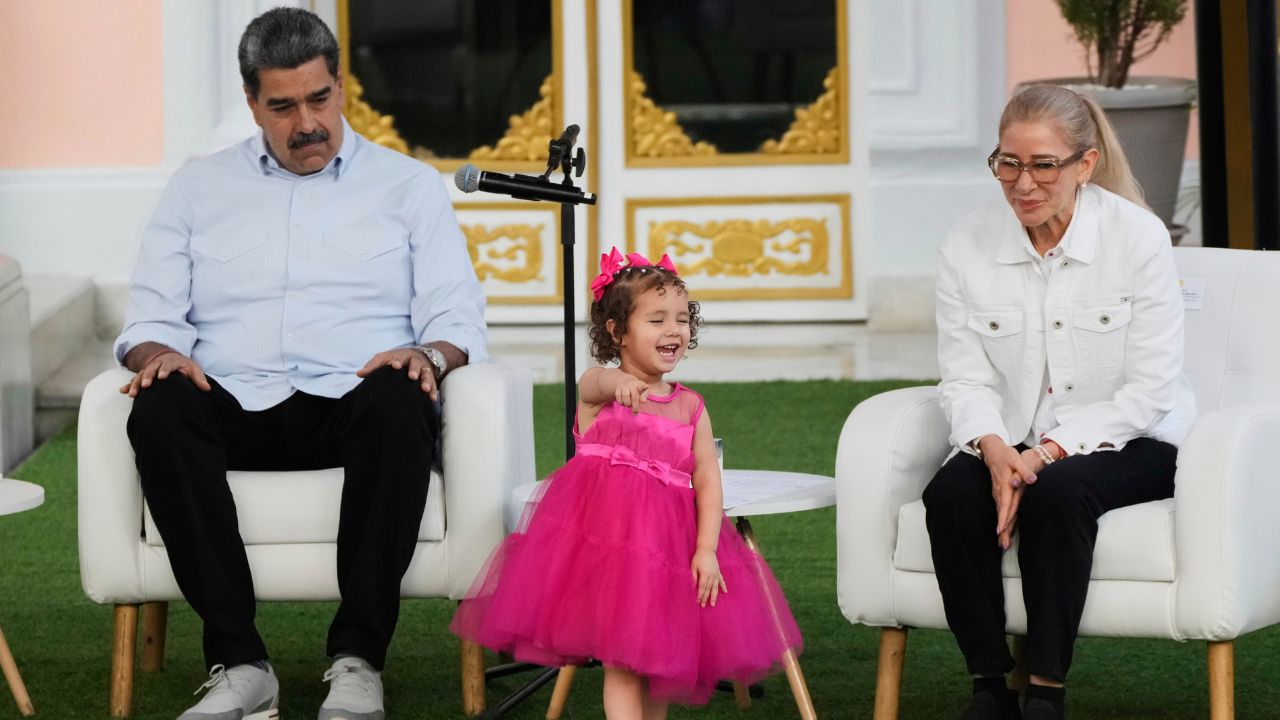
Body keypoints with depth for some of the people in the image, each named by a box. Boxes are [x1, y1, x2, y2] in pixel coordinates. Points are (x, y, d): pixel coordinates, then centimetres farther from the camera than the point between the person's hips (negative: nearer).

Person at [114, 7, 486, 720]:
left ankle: (359, 659, -34)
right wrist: (158, 353, -11)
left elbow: (457, 318, 8)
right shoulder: (198, 187, 20)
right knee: (160, 409, -33)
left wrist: (429, 354, -17)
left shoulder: (409, 185, 16)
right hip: (237, 407, 1)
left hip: (352, 406, -1)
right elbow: (152, 314, 14)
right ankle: (239, 663, -33)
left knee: (398, 401, -38)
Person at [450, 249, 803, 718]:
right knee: (622, 660, -12)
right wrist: (619, 383, -53)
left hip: (669, 542, 4)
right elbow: (597, 382, -27)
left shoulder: (691, 407, 12)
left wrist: (706, 549, -9)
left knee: (658, 656, 10)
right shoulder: (598, 389, 0)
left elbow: (708, 481, 5)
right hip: (606, 533, -4)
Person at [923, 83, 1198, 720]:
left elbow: (1150, 390, -13)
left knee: (1058, 492, -34)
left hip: (1126, 442, -3)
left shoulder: (1138, 237, -12)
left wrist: (1049, 452, -23)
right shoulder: (966, 246, -2)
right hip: (1013, 445, 3)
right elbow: (964, 380, -2)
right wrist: (993, 447, -25)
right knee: (950, 495, -27)